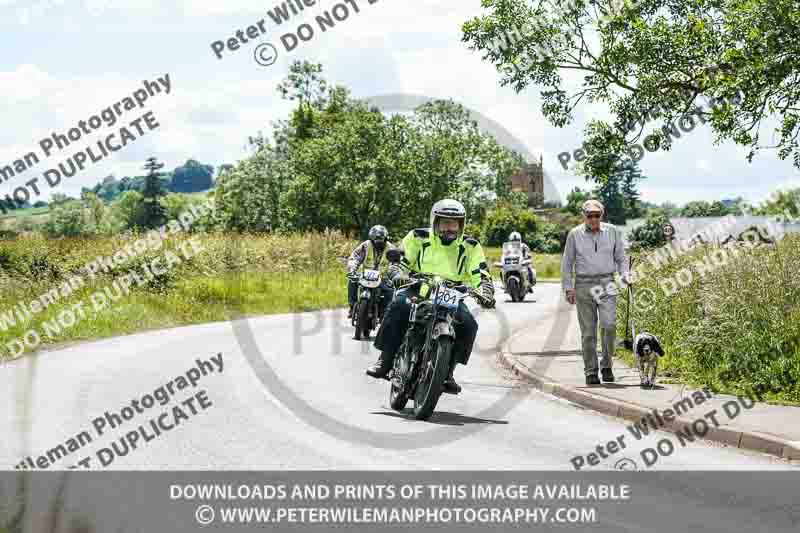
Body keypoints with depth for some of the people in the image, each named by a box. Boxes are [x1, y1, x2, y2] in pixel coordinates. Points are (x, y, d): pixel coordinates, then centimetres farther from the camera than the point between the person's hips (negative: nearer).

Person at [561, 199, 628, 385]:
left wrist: (625, 274, -1)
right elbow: (566, 263, 8)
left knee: (609, 325, -15)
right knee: (588, 331, 0)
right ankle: (591, 372, 7)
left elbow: (620, 258, 16)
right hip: (584, 285, 0)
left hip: (607, 284, 1)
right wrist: (568, 288, 1)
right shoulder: (575, 234, 4)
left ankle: (606, 365, 2)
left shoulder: (612, 231, 8)